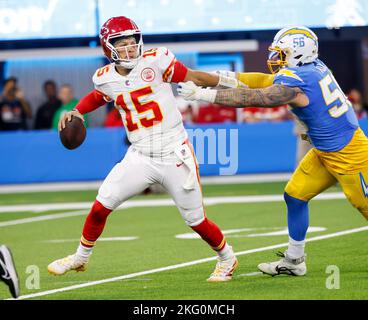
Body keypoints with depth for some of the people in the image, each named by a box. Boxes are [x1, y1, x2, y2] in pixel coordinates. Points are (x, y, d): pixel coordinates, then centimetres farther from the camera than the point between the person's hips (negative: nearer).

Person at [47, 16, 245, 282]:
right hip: (140, 158, 3)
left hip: (175, 157, -3)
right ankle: (80, 258, 21)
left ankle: (227, 259, 30)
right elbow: (98, 96, 24)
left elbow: (194, 78, -3)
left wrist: (234, 85, -4)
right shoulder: (106, 79, 2)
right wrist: (76, 112, 8)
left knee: (197, 221, 3)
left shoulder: (155, 62, -10)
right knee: (101, 206, -3)